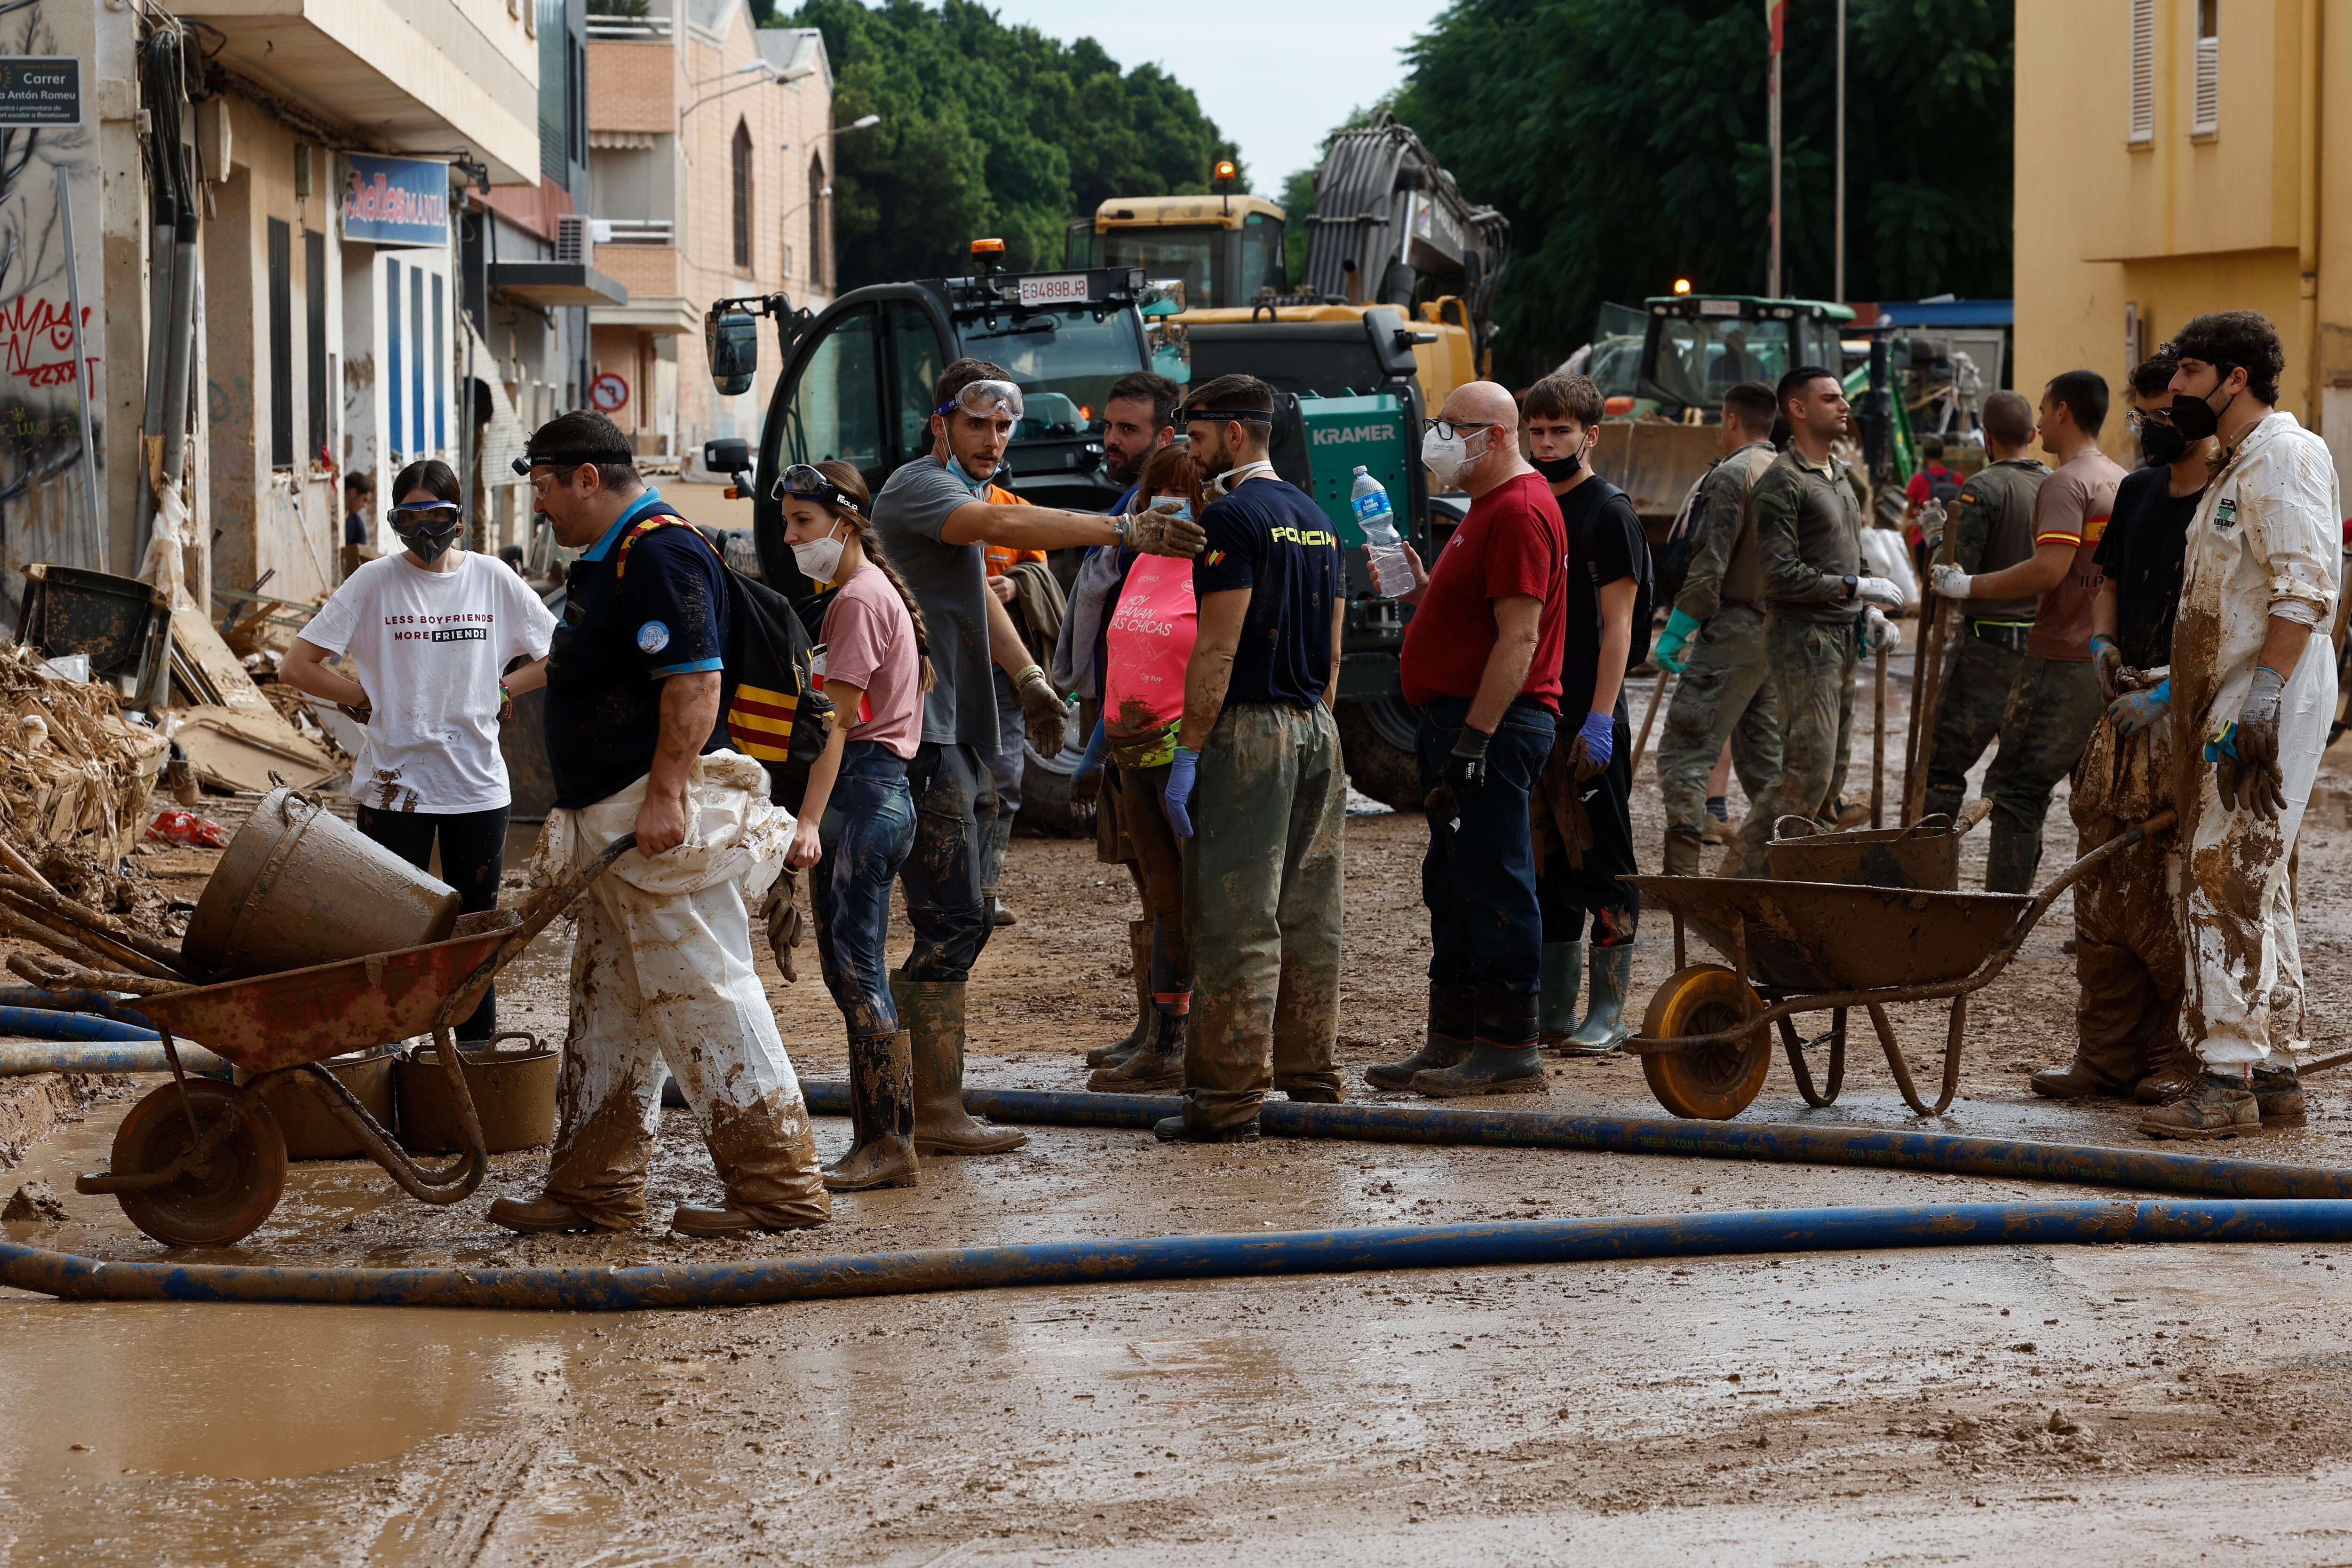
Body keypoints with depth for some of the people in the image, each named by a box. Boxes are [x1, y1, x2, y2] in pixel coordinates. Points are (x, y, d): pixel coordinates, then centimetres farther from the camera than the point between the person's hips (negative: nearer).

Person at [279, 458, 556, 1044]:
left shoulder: (493, 580, 3)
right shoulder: (375, 582, -2)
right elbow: (295, 666, -2)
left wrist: (502, 690, 0)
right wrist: (369, 699, -4)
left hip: (477, 783, 2)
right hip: (394, 783, -2)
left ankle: (478, 1053, 16)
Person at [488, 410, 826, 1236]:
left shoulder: (660, 553, -14)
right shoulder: (610, 560, 19)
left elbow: (695, 682, -23)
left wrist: (665, 796, -28)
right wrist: (582, 819, 26)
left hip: (665, 823, -11)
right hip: (619, 826, 11)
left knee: (704, 999, -9)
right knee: (606, 1010, 13)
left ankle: (778, 1186, -5)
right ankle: (593, 1189, 18)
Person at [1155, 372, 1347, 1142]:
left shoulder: (1232, 517, -11)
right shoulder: (1313, 516, 16)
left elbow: (1218, 648, -16)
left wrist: (1189, 752, -14)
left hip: (1250, 731, -9)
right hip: (1316, 731, 9)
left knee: (1236, 921, -7)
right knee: (1307, 917, 11)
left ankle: (1229, 1097, -6)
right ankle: (1310, 1076, 15)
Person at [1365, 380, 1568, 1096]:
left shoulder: (1521, 512, -15)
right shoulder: (1490, 507, 19)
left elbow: (1518, 638, -22)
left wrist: (1475, 738, -25)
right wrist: (1423, 592, 11)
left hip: (1494, 726, -11)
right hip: (1461, 721, 11)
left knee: (1494, 886, -8)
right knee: (1453, 889, 13)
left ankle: (1510, 1051, -5)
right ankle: (1452, 1042, 19)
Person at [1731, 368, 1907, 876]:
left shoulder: (1839, 474, 18)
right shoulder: (1782, 482, -12)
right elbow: (1781, 574, -19)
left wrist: (1867, 614, 12)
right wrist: (1857, 587, -18)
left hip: (1843, 640, 9)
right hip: (1802, 638, -9)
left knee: (1833, 771, 9)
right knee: (1809, 771, -13)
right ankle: (1755, 870, -7)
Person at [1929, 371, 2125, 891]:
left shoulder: (2067, 482, -12)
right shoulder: (2121, 481, 16)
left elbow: (2050, 568, -23)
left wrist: (1968, 586, -17)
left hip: (2063, 661, -9)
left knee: (2016, 790, -6)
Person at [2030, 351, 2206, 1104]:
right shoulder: (2137, 492, 14)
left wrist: (2167, 689, -20)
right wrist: (2104, 646, 7)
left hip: (2193, 723, -7)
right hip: (2128, 714, 7)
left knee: (2171, 896, -6)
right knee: (2103, 892, 6)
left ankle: (2181, 1056, 4)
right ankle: (2107, 1056, 12)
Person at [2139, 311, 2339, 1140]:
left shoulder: (2284, 455, -11)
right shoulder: (2239, 463, 21)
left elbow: (2302, 591, -21)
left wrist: (2263, 696, -26)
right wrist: (2175, 693, 24)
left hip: (2268, 701, -11)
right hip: (2230, 700, 11)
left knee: (2228, 877, -13)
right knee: (2253, 883, 12)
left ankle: (2229, 1076, -14)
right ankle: (2275, 1069, 17)